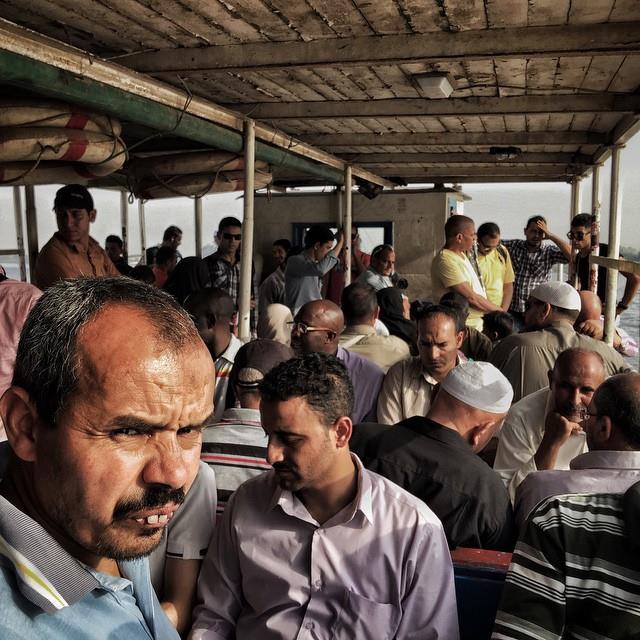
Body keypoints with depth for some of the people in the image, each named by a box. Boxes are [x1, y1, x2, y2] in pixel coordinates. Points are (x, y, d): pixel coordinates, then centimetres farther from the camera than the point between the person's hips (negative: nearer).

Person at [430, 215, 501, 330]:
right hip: (464, 327, -9)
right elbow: (471, 297, -21)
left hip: (478, 324, 9)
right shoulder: (446, 261, -20)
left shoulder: (462, 255, 12)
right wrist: (499, 310, -10)